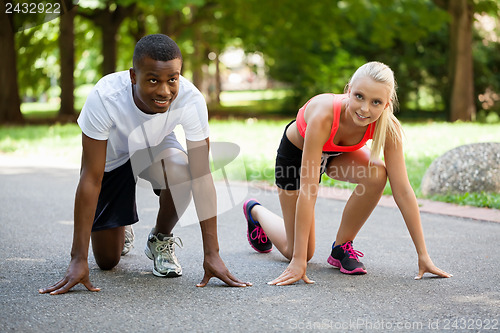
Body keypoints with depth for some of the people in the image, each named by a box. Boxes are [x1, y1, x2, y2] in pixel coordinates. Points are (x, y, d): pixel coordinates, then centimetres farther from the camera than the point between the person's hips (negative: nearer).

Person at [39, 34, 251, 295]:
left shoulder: (191, 99, -34)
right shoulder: (105, 97, -38)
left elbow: (202, 176, -29)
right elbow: (90, 178, -34)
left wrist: (211, 253, -32)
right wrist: (78, 259, -35)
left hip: (157, 148, 1)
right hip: (112, 158, -1)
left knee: (181, 171, -36)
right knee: (107, 260, 0)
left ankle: (160, 240, -5)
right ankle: (121, 230, 37)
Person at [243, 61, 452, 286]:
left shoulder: (388, 128, -32)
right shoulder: (324, 114, -43)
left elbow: (403, 191, -27)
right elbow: (307, 190, -43)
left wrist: (423, 255, -29)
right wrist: (298, 260, -43)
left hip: (338, 152, 3)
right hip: (296, 152, -3)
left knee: (376, 175, -31)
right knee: (299, 250, 1)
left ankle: (342, 247, -8)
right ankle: (256, 211, 33)